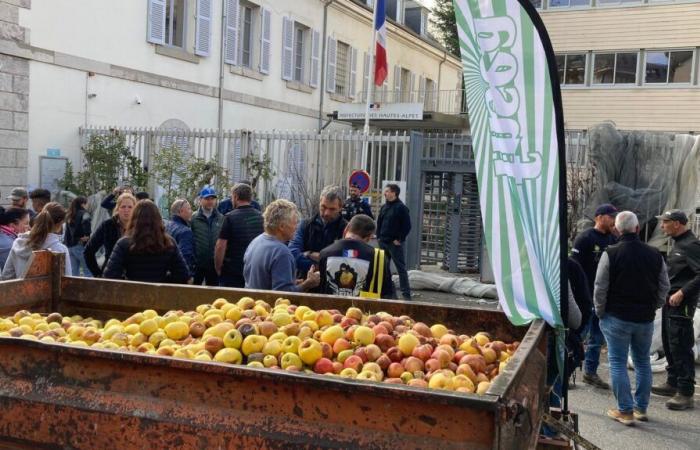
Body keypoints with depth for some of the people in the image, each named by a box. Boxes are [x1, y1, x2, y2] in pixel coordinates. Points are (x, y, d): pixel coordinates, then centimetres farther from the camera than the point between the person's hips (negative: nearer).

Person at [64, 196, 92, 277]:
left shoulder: (70, 216, 16)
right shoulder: (83, 213, -6)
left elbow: (66, 232, 16)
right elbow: (86, 220, -30)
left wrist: (66, 244, 18)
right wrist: (86, 235, -20)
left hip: (70, 246, 8)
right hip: (80, 246, -8)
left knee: (74, 273, 11)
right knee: (88, 272, -5)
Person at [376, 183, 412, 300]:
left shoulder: (401, 208, -9)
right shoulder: (384, 207, 12)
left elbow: (407, 226, -13)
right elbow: (379, 223, 20)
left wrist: (399, 239, -13)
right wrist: (379, 236, 9)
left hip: (395, 243, -7)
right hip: (383, 242, 7)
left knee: (401, 268, -6)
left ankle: (406, 293, -4)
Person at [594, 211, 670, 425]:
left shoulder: (611, 254, -12)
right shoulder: (655, 255, 1)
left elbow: (600, 288, -11)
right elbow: (664, 287, 8)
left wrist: (600, 312, 3)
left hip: (617, 318, -4)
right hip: (645, 319, 4)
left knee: (618, 363, 4)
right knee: (643, 362, 16)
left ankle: (625, 411, 5)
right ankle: (641, 409, 23)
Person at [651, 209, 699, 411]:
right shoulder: (677, 243, 16)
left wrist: (682, 292, -24)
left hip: (681, 304, -10)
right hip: (670, 302, 10)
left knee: (680, 347, -9)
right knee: (669, 344, 17)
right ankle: (673, 383, 30)